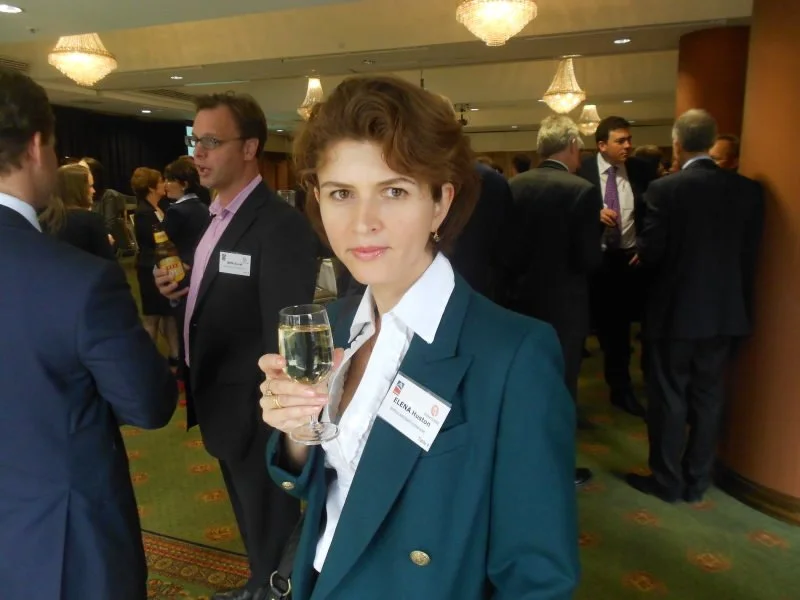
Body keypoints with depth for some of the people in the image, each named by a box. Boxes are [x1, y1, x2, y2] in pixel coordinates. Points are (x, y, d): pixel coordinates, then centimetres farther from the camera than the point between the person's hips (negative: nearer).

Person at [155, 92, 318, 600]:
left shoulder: (281, 225, -23)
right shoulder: (218, 216, 8)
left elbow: (282, 335, -24)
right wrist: (182, 291, -1)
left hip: (255, 409, -9)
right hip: (221, 402, 9)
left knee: (270, 525, 12)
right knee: (251, 517, 26)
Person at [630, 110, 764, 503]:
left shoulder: (665, 189, -14)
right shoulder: (748, 189, -2)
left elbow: (649, 254, -13)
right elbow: (750, 254, 2)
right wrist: (737, 295, 17)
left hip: (675, 309, -4)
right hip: (725, 311, 5)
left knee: (669, 397, 8)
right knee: (708, 397, 14)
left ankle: (667, 480, 19)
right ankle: (697, 481, 26)